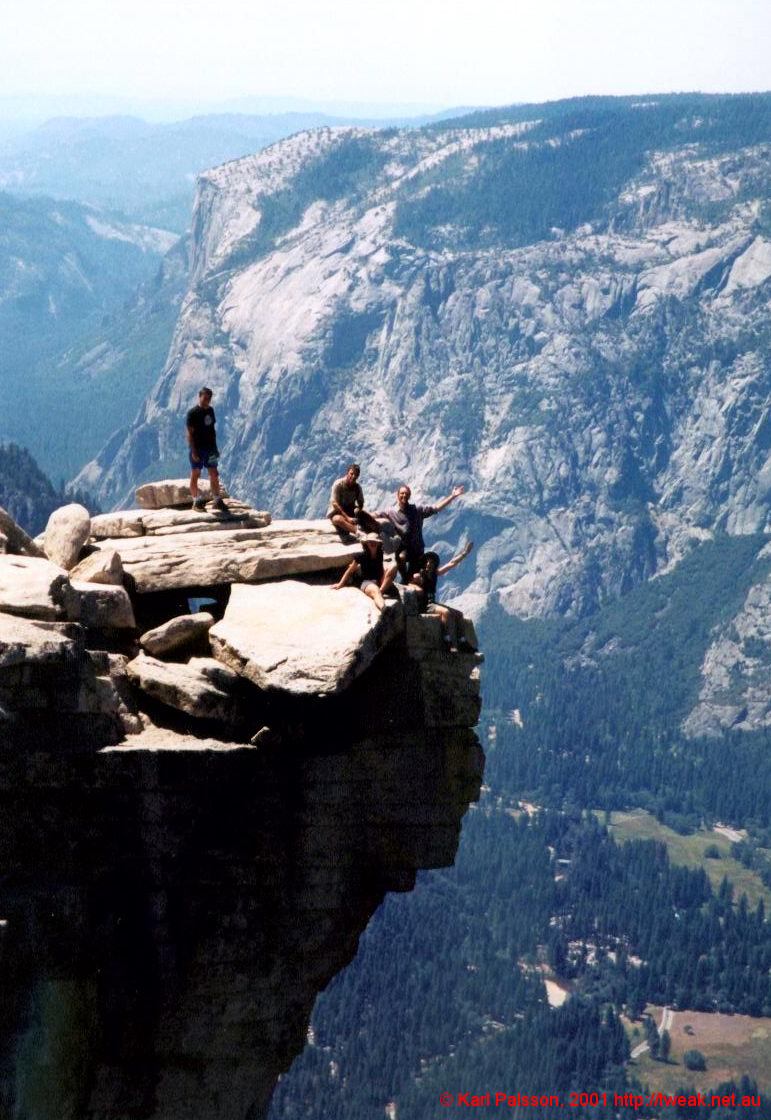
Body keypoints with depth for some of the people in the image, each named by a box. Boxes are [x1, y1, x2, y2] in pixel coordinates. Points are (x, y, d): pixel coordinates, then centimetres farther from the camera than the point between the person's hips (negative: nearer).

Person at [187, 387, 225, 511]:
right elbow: (190, 433, -13)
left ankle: (217, 500, 10)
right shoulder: (193, 413, -11)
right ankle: (196, 500, 6)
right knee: (195, 474, 1)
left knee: (214, 474, 6)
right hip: (197, 448, -6)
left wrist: (215, 447, 14)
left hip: (210, 448, 6)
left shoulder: (210, 411, 9)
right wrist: (193, 451, -18)